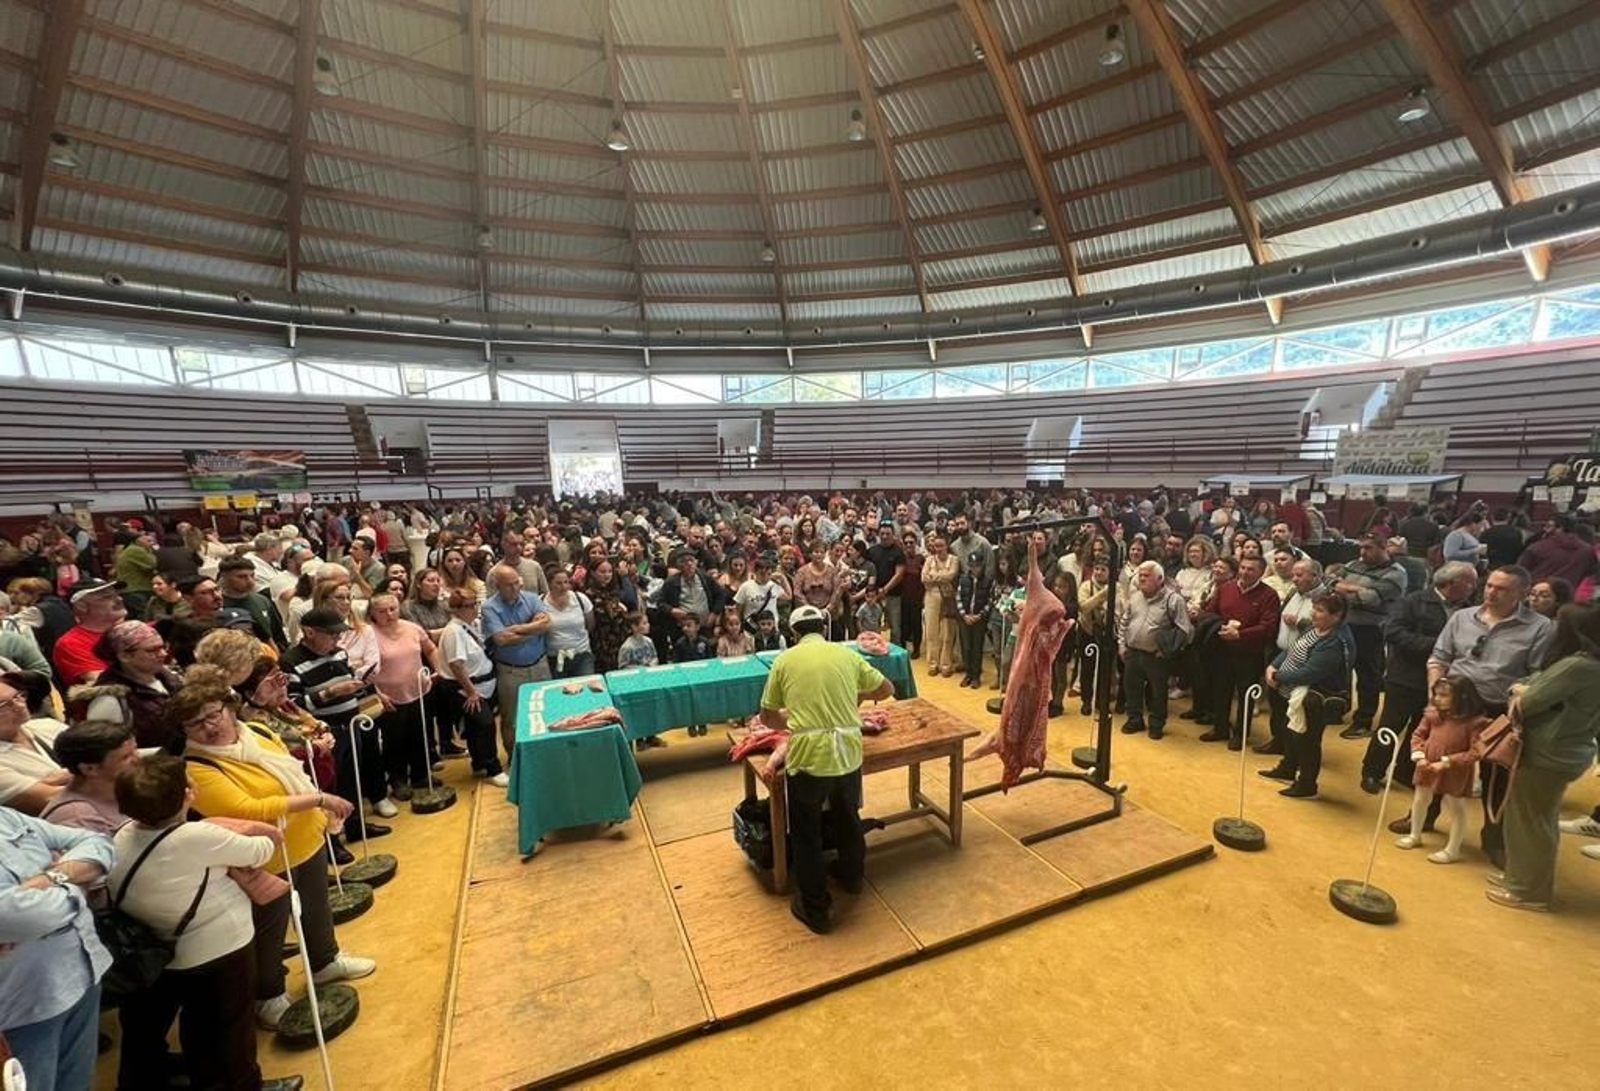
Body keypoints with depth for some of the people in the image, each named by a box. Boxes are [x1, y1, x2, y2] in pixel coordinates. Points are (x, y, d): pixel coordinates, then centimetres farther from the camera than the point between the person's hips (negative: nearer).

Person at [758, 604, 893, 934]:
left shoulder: (785, 660, 2)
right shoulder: (846, 655, 6)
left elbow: (767, 717, 9)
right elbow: (888, 689, 17)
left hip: (808, 757, -3)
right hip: (848, 753, 3)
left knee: (806, 833, 18)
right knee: (848, 819, 29)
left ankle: (815, 909, 30)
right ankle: (852, 876, 51)